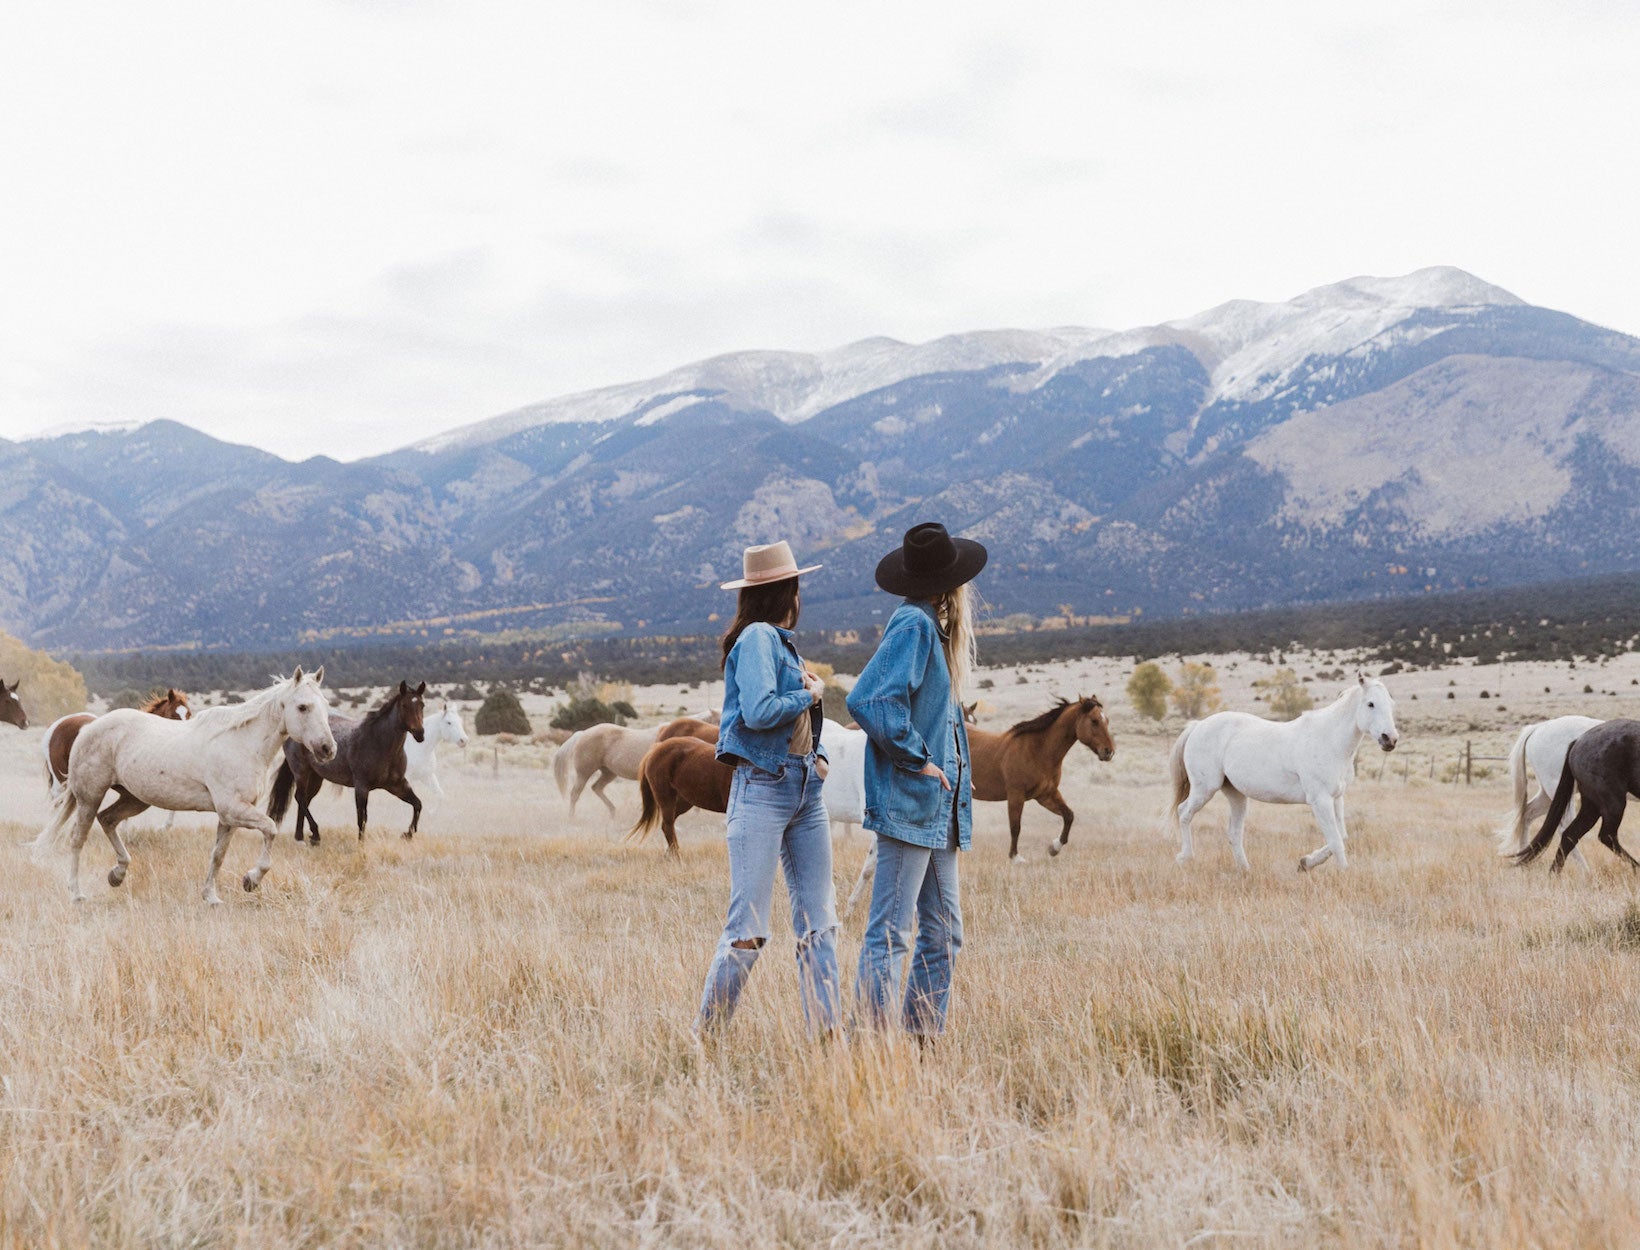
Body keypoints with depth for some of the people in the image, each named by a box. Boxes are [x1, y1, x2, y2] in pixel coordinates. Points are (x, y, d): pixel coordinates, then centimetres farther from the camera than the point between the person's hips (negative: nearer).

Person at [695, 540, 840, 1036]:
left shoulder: (783, 641, 17)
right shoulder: (757, 637, -9)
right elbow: (759, 712, -21)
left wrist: (819, 755, 5)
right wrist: (811, 694, -6)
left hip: (805, 790, 9)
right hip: (762, 789, -9)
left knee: (819, 922, 7)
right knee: (749, 927, -8)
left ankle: (825, 1031, 10)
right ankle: (706, 1034, 0)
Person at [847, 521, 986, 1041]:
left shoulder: (930, 627, 17)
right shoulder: (913, 625, -12)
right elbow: (868, 701, -24)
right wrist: (917, 759, -16)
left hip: (938, 812, 10)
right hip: (908, 805, -10)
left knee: (943, 935, 13)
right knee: (890, 934, -8)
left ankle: (925, 1041, 19)